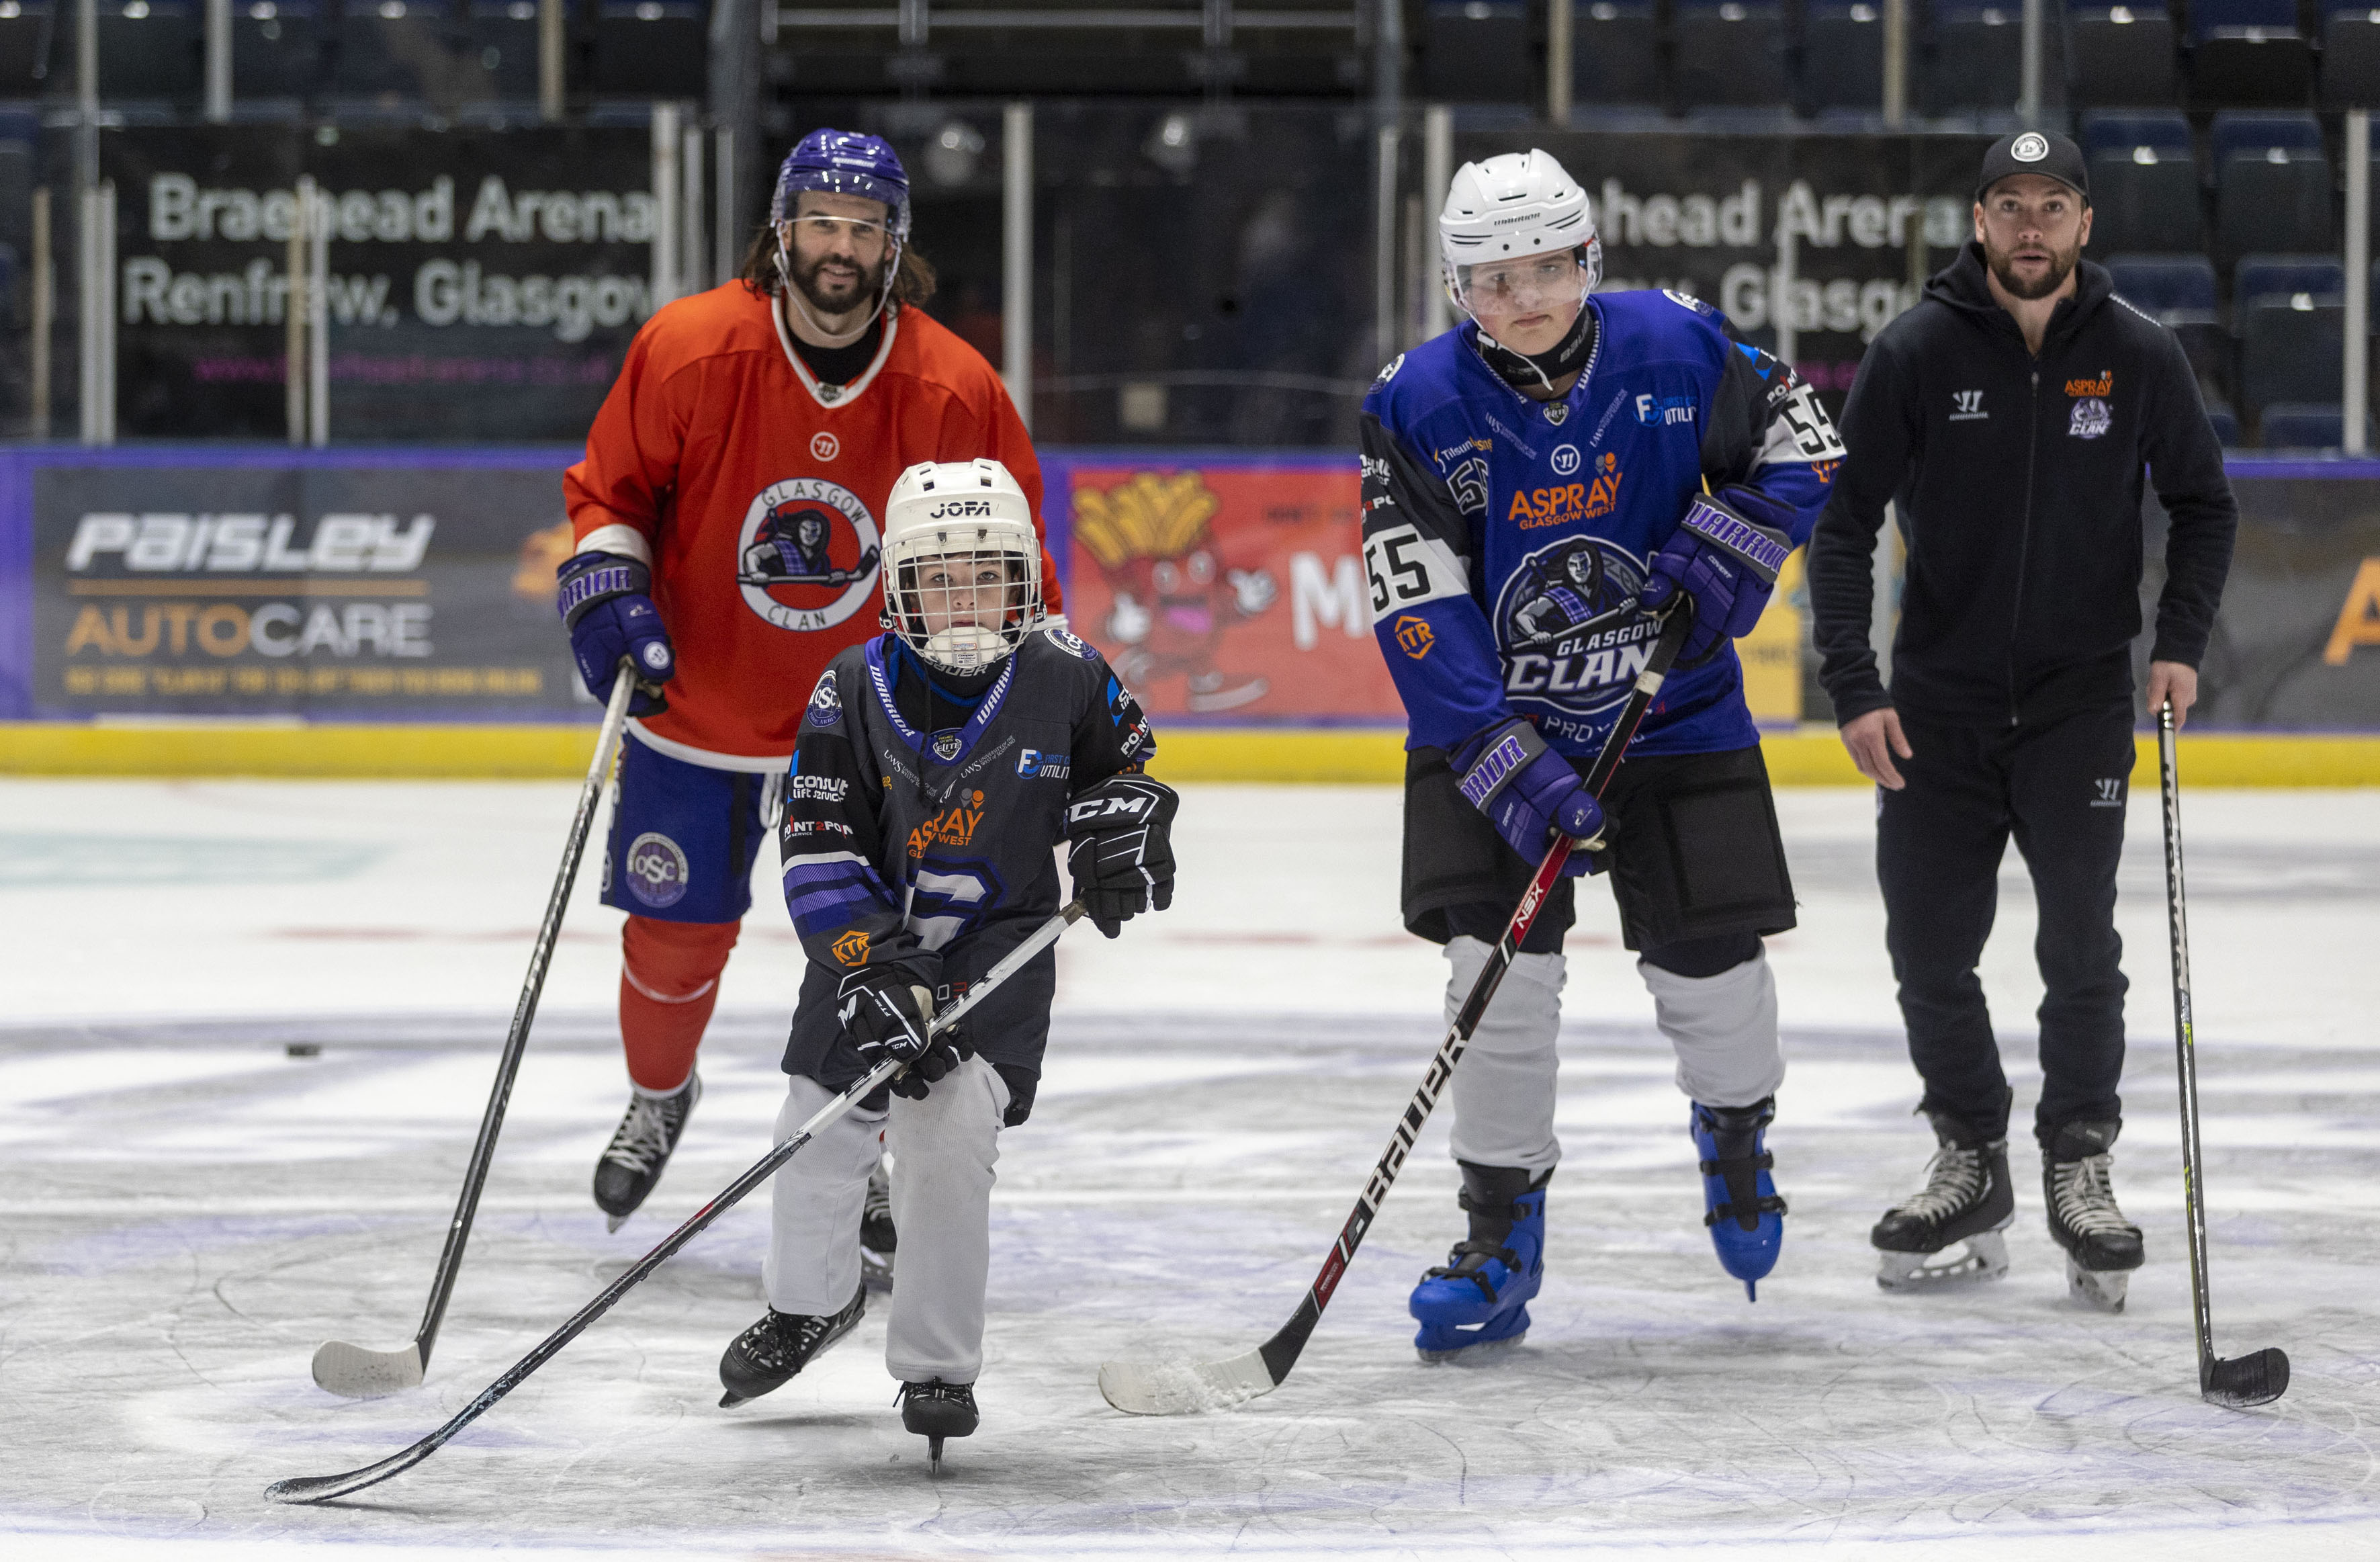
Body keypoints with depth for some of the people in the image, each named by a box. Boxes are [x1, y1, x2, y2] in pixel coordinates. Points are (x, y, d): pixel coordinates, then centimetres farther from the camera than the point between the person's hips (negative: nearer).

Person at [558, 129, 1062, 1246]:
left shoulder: (956, 394, -13)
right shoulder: (685, 350, -15)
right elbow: (611, 487, -1)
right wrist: (608, 589, -17)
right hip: (695, 703, 0)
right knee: (675, 936, 8)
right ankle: (658, 1100, 41)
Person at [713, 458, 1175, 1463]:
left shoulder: (1063, 679, -11)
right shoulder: (854, 690, -13)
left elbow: (1120, 760, 11)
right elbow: (818, 851, -15)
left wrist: (1120, 831, -10)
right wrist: (873, 971, -24)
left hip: (1000, 947, -2)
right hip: (867, 942, 2)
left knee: (949, 1137, -20)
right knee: (818, 1136, 11)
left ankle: (938, 1367, -4)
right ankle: (811, 1304, 43)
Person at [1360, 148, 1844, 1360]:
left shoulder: (1677, 351, -11)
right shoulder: (1420, 408, -15)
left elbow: (1800, 448, 4)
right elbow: (1419, 617, -18)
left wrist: (1725, 548, -15)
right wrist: (1513, 766, -25)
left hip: (1675, 717, 1)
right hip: (1494, 725, -1)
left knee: (1710, 964, 4)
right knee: (1499, 968, -11)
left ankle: (1735, 1131, 38)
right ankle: (1502, 1235, 0)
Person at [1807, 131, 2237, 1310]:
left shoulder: (2137, 355, -3)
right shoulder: (1918, 351, -6)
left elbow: (2203, 503, 9)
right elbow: (1843, 522, -4)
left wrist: (2180, 640, -4)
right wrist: (1854, 689, -12)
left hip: (2080, 695, -1)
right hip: (1938, 698, 1)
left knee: (2079, 939, -7)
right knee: (1928, 948, 3)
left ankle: (2078, 1162, 8)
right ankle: (1971, 1164, 20)